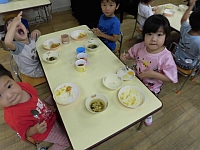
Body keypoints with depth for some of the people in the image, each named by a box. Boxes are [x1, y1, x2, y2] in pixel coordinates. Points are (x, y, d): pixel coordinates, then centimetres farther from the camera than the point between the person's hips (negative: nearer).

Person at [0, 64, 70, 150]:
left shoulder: (22, 86, -24)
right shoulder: (13, 117, -40)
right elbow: (26, 133, -20)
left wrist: (47, 105, -8)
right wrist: (35, 129, -40)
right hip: (46, 130, -6)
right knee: (67, 141, 8)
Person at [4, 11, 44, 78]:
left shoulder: (31, 38, -9)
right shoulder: (16, 46, -30)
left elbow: (38, 34, 13)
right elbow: (7, 42, -54)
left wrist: (36, 31, -12)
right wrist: (13, 23, -50)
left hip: (39, 63, 7)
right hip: (33, 72, -6)